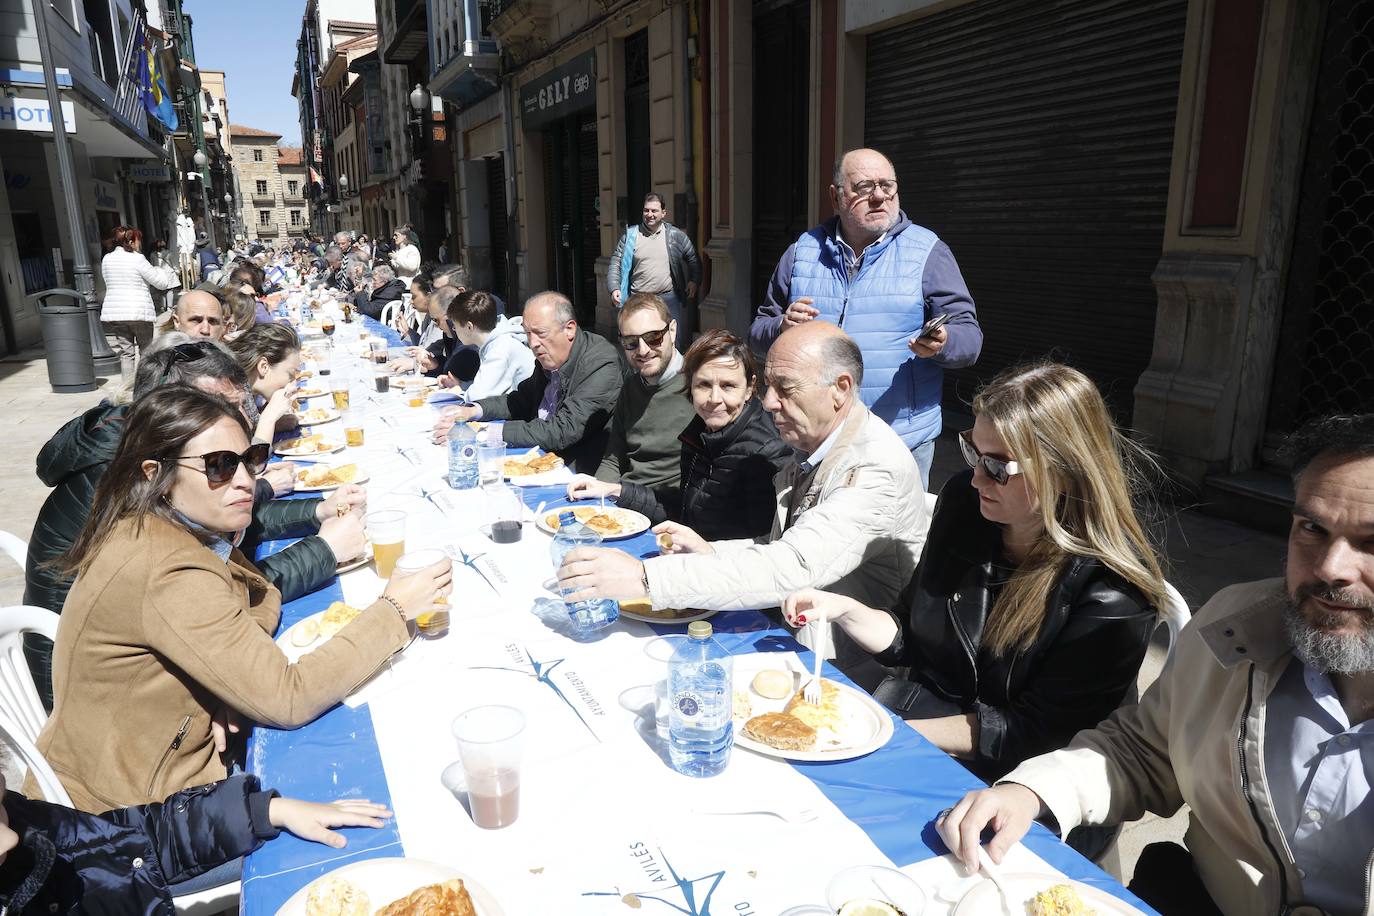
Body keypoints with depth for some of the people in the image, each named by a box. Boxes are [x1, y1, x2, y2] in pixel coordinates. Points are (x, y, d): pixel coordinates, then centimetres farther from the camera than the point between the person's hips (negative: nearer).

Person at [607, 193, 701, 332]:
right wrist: (614, 289, -10)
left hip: (669, 298, 1)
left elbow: (693, 260, 15)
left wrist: (693, 281, 2)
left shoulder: (676, 235, 4)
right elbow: (616, 264, 3)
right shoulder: (630, 235, 2)